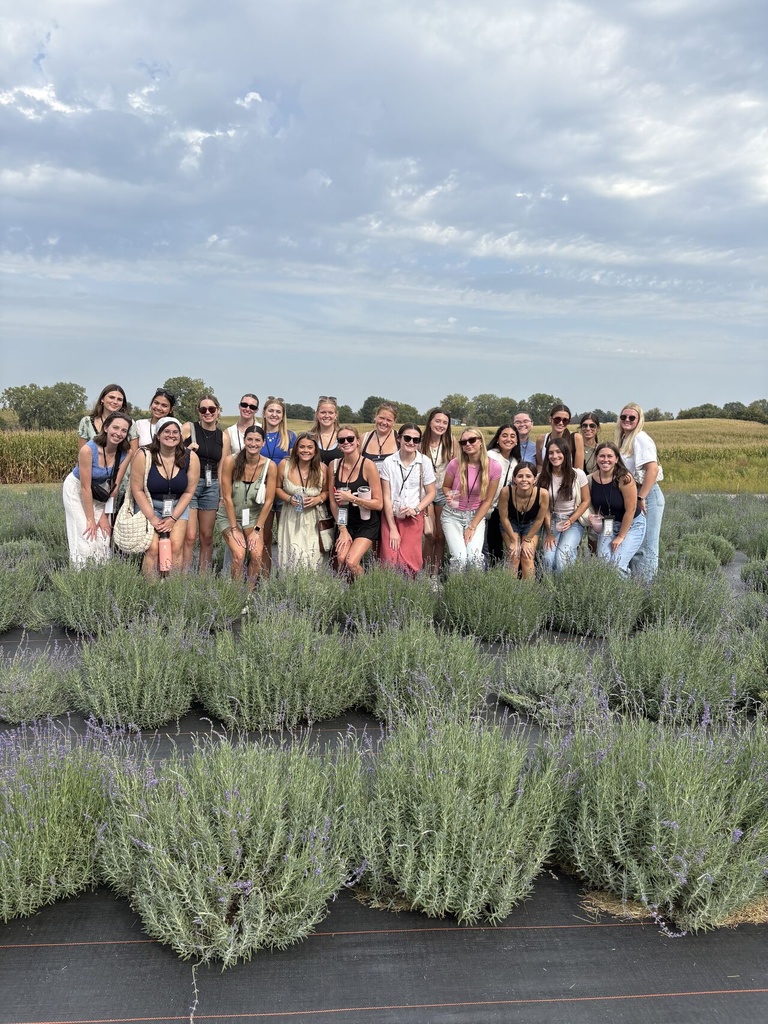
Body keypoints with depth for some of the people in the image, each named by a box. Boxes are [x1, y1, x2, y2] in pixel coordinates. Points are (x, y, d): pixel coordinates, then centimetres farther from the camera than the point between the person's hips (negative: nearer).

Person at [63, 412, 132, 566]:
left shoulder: (125, 453, -18)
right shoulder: (88, 449, -32)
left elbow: (114, 486, -11)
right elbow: (85, 487, -25)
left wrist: (105, 516, -9)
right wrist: (90, 519, -20)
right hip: (76, 489, -4)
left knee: (103, 538, -1)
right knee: (85, 537, -9)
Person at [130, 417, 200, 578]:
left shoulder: (190, 458, -9)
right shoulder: (144, 456, -16)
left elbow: (189, 492, -2)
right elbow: (137, 490, -11)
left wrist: (173, 518, -8)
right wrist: (153, 519, -13)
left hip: (178, 506, 2)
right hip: (149, 506, -2)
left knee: (176, 546, -16)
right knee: (153, 548, -19)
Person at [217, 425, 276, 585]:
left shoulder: (270, 466, -12)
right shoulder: (230, 461, -17)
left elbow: (269, 500, -8)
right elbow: (227, 497, -13)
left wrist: (257, 529, -8)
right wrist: (234, 529, -12)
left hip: (253, 517, 2)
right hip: (229, 516, -2)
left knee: (257, 555, -17)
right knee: (239, 555, -20)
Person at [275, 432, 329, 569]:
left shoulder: (322, 468, -6)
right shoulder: (285, 465, -7)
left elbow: (327, 491, 8)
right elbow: (277, 487, 6)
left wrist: (318, 499, -12)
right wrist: (289, 498, -12)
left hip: (314, 520, 0)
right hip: (291, 518, 0)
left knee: (314, 557, -7)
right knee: (293, 555, -10)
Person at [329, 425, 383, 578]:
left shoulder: (368, 465, -13)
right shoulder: (335, 465, 0)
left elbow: (378, 504, -13)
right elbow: (333, 501, 6)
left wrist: (351, 498, -21)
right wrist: (342, 529, 0)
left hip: (367, 524, -3)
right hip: (346, 522, 4)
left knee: (351, 562, -21)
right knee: (341, 559, -19)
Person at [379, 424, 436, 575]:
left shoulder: (425, 463, -2)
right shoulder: (388, 462, -3)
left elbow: (431, 493, 5)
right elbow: (386, 496, -3)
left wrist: (415, 509, -12)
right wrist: (393, 529, -6)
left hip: (414, 518, 0)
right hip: (391, 516, 0)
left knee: (409, 561, -11)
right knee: (390, 561, -9)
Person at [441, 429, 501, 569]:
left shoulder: (494, 467, -11)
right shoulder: (455, 464, -13)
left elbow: (487, 500, -5)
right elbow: (445, 487, 7)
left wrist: (473, 527, -9)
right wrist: (449, 496, -18)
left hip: (476, 516, 1)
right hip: (453, 515, -1)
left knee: (475, 557, -23)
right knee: (460, 558, -21)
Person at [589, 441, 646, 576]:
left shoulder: (624, 478, -22)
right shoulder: (592, 479, -7)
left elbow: (630, 510, -19)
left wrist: (620, 537, -15)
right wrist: (595, 517, -11)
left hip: (631, 525, -4)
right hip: (608, 525, 4)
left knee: (618, 565, -18)